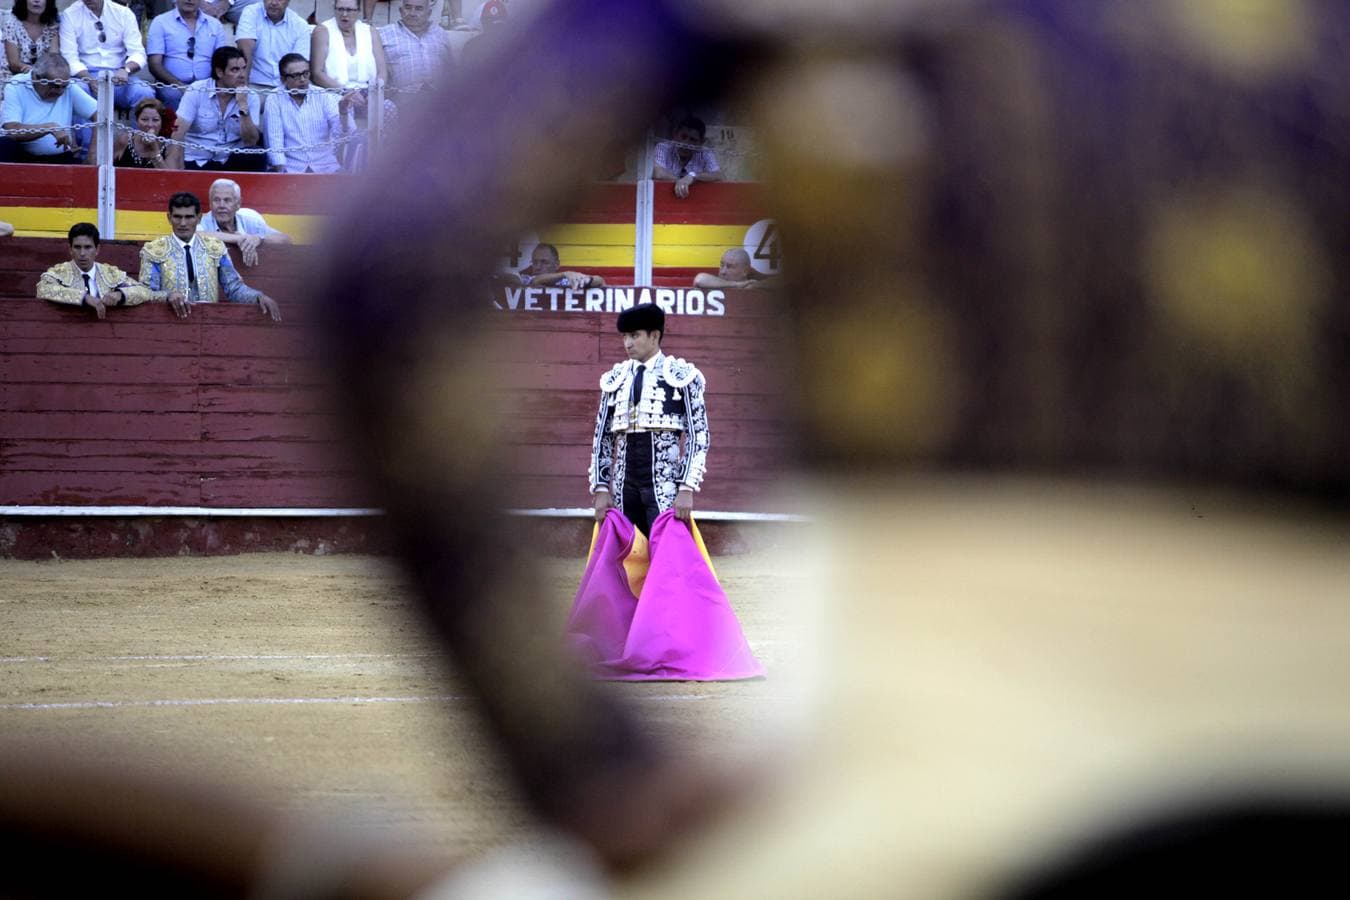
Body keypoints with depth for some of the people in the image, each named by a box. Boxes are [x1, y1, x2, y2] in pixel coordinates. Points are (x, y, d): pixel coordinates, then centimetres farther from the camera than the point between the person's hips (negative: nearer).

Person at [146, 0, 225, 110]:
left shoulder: (215, 25, 14)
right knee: (173, 95, -34)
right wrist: (180, 86, -17)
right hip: (172, 86, -2)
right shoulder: (160, 22, 6)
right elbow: (155, 65, -2)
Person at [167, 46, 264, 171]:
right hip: (195, 163, -3)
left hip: (231, 162, 3)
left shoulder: (250, 97, 0)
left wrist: (243, 105, -18)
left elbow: (251, 142, -8)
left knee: (256, 156, -25)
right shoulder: (196, 91, -6)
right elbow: (178, 132, -13)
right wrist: (175, 172, -23)